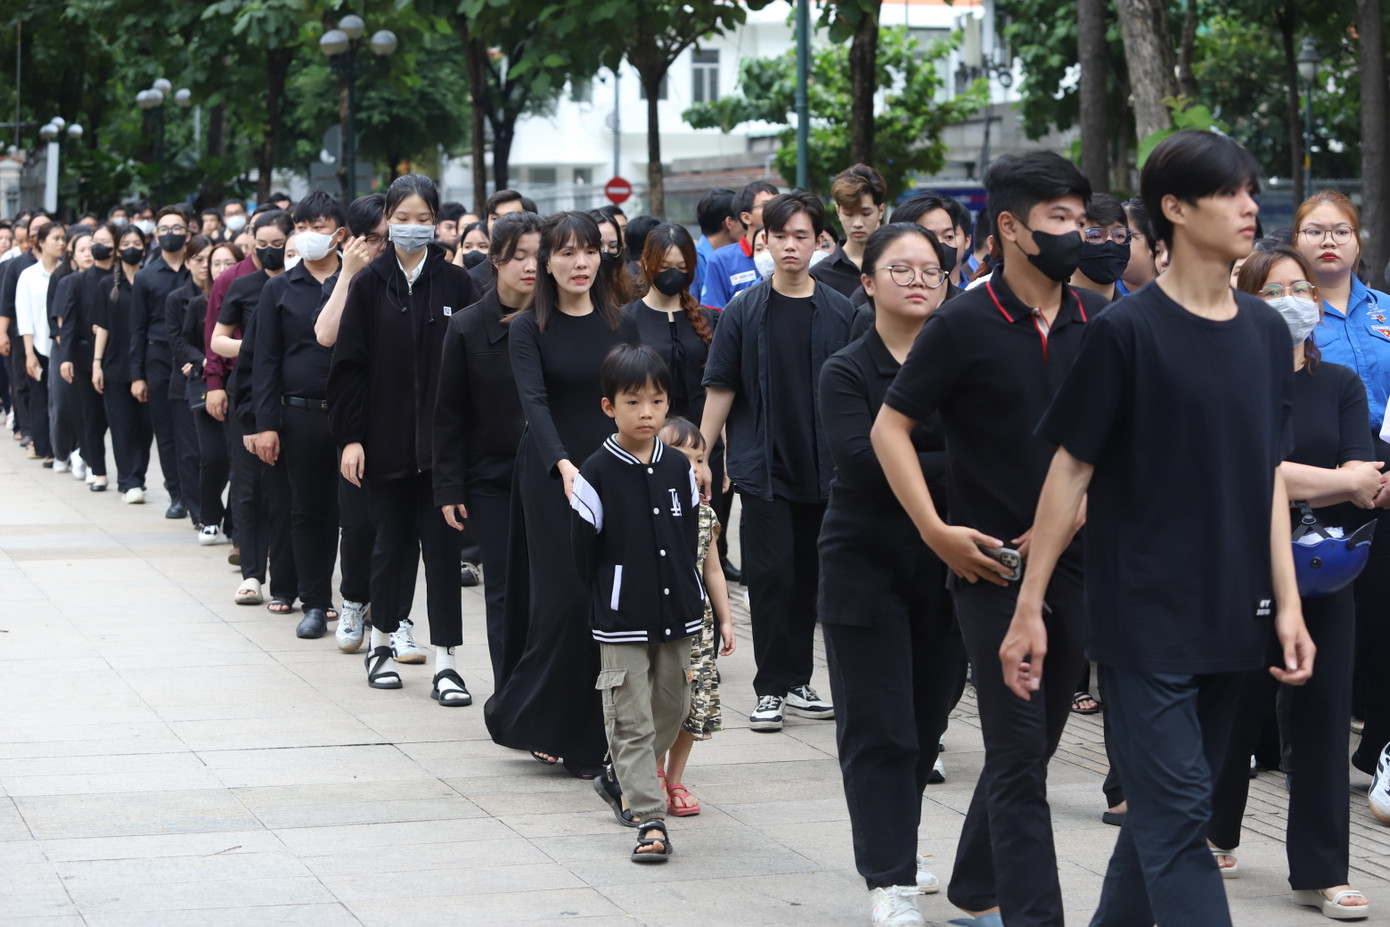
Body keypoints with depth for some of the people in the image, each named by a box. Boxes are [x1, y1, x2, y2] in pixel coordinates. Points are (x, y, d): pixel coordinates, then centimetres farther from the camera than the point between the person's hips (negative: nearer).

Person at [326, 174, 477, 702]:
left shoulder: (455, 283, 2)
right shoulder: (369, 285, 1)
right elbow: (349, 365, -1)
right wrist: (350, 437, -8)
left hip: (442, 438, 0)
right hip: (387, 440, 0)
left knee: (442, 544, -3)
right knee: (394, 541, 8)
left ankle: (444, 662, -2)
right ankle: (383, 639, 29)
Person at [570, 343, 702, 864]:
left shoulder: (679, 469, 5)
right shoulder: (597, 474, -9)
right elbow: (585, 552, -4)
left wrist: (692, 600, 12)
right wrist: (601, 608, -1)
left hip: (676, 617, 5)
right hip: (622, 624, -5)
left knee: (671, 708, 15)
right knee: (631, 720, -5)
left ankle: (621, 779, 37)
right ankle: (650, 821, -5)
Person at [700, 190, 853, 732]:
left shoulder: (840, 312, 3)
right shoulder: (744, 312, 1)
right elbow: (720, 388, 3)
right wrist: (700, 455, -1)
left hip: (824, 469, 2)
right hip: (764, 465, -2)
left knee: (806, 577, 8)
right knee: (771, 576, -3)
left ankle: (797, 682, 18)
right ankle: (771, 688, 3)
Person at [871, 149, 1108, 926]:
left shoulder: (1098, 323, 4)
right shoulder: (965, 325, -9)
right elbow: (891, 429, -6)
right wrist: (938, 532, -14)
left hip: (1074, 562, 5)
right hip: (992, 565, -5)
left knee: (1031, 746, 15)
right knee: (1019, 754, -7)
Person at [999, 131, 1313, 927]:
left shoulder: (1266, 332, 8)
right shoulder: (1128, 331, -9)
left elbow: (1270, 475, 11)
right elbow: (1071, 472, -6)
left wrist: (1287, 602, 4)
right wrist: (1030, 608, -7)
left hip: (1229, 620, 6)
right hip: (1145, 615, -6)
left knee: (1166, 809, 13)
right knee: (1177, 816, -8)